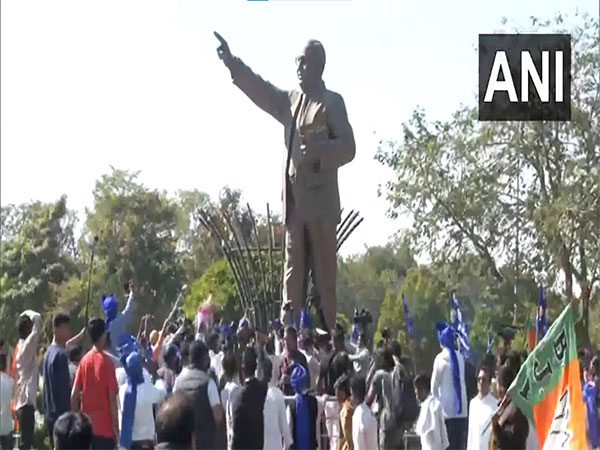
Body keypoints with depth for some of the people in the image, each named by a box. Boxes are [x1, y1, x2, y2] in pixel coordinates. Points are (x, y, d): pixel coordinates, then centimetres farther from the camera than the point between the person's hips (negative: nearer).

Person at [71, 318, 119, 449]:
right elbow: (112, 398, -13)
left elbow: (74, 395, 3)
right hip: (105, 427, -5)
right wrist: (116, 427, -7)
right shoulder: (107, 362, -10)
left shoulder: (84, 361, 4)